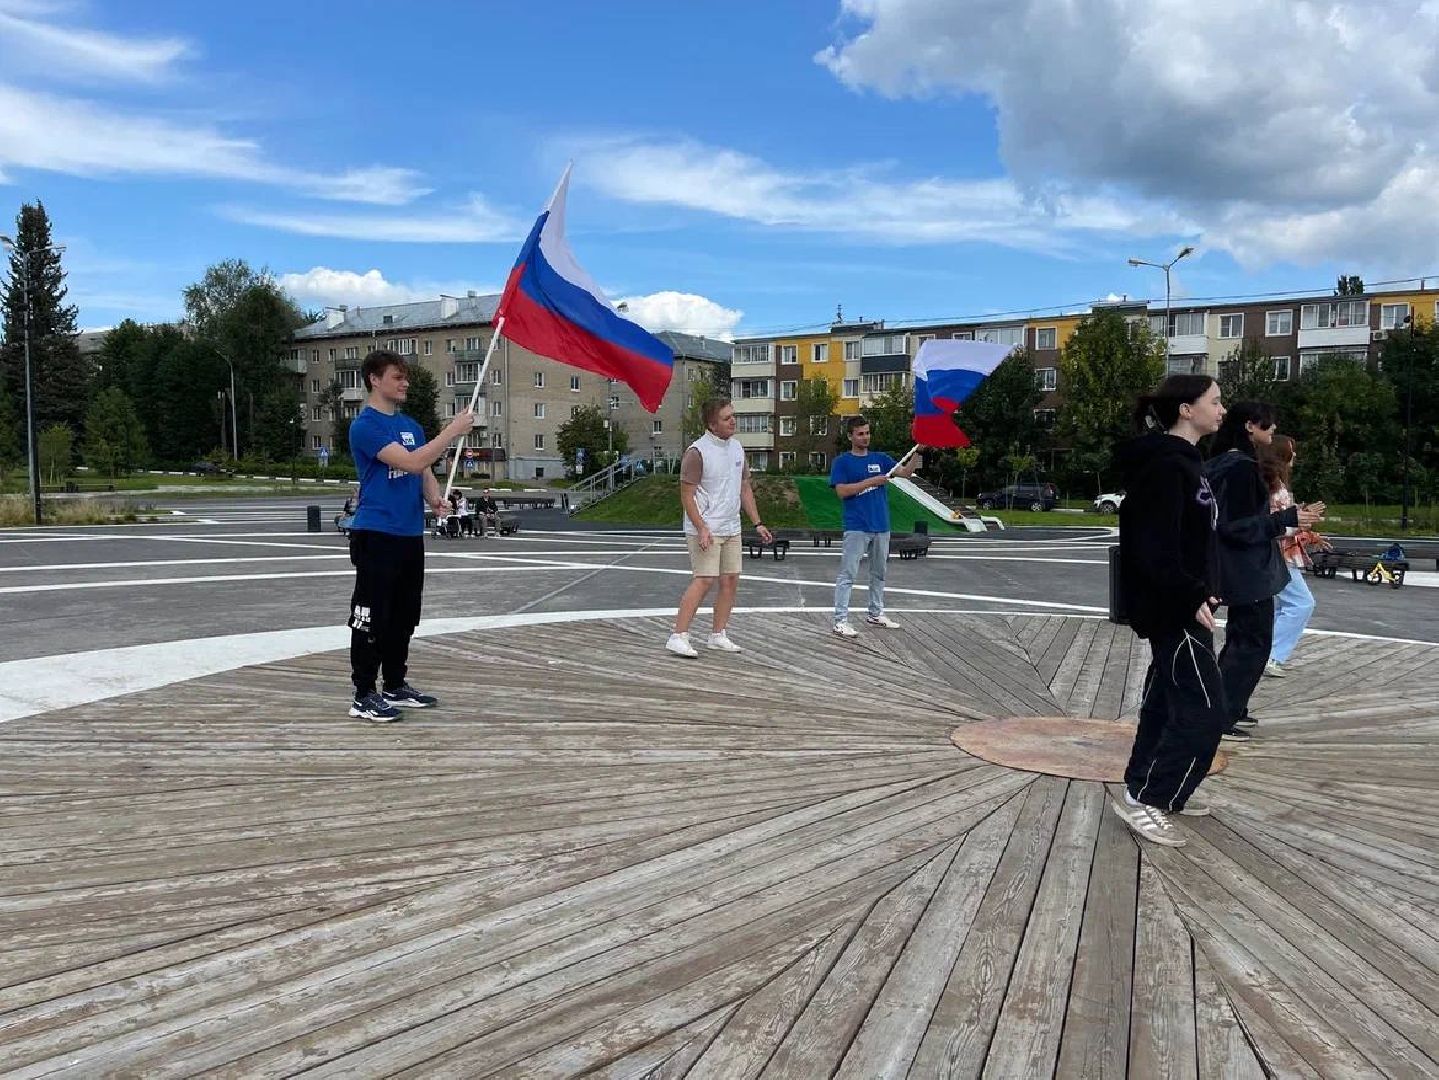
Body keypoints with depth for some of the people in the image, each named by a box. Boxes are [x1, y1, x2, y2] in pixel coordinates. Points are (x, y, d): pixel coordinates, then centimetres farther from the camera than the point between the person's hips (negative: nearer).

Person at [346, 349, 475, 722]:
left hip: (411, 535, 8)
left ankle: (395, 687, 26)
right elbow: (412, 462, -22)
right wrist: (452, 430, -20)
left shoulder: (410, 425, 14)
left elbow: (424, 470, 17)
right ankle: (364, 697, 6)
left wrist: (435, 498, -4)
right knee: (371, 619, -2)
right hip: (377, 536, -8)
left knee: (403, 617, 15)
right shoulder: (365, 426, -12)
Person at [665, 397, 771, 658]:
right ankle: (678, 637, -8)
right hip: (705, 530, -8)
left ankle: (718, 635, 18)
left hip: (731, 529, 8)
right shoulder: (697, 451, -13)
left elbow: (745, 488, 18)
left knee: (731, 580, 7)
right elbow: (687, 495, -13)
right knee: (705, 580, -13)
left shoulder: (737, 447, 11)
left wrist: (757, 523, 14)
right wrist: (702, 529, -21)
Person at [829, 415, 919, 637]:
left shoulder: (880, 458, 10)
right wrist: (871, 481, -18)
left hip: (881, 526, 6)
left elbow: (906, 472, 0)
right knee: (847, 575, -7)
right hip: (857, 527, -6)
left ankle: (875, 614, 28)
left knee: (879, 573, 15)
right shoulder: (842, 462, -2)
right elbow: (842, 491, -13)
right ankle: (840, 621, -6)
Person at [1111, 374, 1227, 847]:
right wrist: (1191, 597, -23)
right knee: (1204, 709, -7)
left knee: (1168, 700, 17)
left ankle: (1160, 791, 28)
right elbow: (1154, 547, -25)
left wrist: (1196, 594, 17)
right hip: (1173, 608, -10)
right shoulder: (1165, 466, -18)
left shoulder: (1180, 460, 14)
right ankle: (1143, 800, 0)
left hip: (1178, 606, 10)